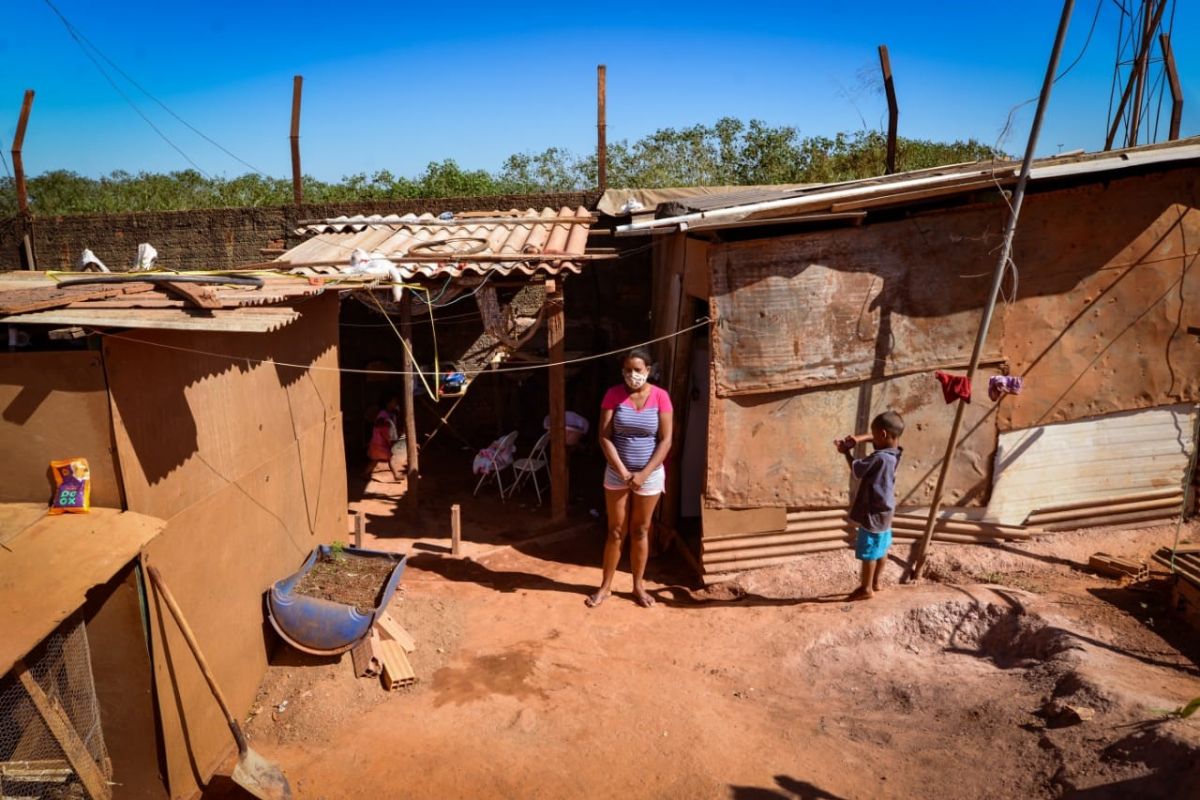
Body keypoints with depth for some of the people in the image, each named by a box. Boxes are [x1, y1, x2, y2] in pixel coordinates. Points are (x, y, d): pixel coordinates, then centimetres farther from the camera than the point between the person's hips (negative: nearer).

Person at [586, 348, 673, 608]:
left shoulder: (660, 397, -9)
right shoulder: (613, 395, -8)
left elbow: (665, 441, -9)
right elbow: (605, 437, -9)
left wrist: (643, 474, -15)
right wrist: (623, 471, -16)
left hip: (650, 475, 0)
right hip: (617, 474, 0)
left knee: (640, 531, 12)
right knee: (616, 532, 9)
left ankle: (638, 586, 28)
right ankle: (606, 586, 24)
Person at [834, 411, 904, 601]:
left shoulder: (880, 458, -30)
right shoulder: (892, 451, -3)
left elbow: (856, 469, -19)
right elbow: (876, 438, 15)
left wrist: (846, 452, -4)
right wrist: (860, 438, -2)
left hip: (873, 513, -9)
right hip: (884, 511, 9)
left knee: (868, 552, 5)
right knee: (881, 548, 21)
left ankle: (866, 588, 16)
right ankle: (877, 581, 36)